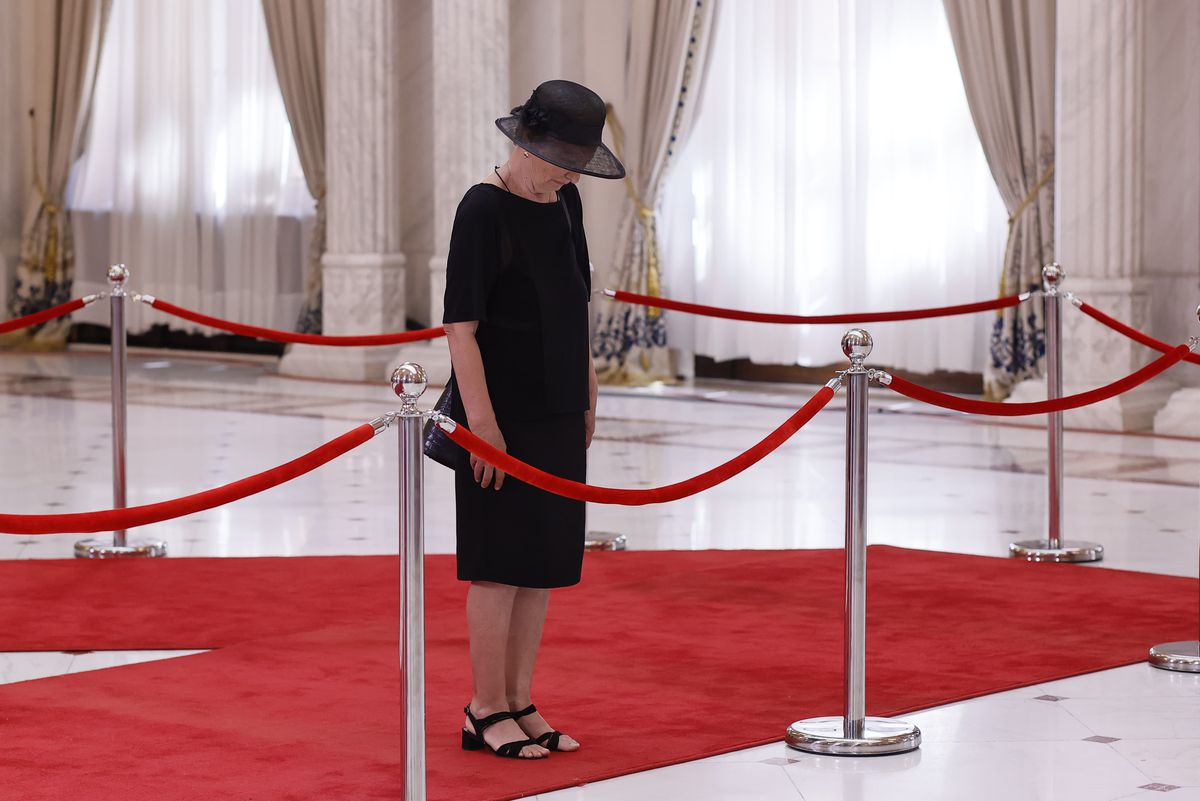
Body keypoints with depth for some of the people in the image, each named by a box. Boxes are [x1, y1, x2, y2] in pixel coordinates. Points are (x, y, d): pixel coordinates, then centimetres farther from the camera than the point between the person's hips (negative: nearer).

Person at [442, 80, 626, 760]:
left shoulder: (565, 202, 9)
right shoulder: (484, 208, -14)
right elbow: (461, 326, -16)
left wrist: (588, 395, 16)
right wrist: (480, 421, -20)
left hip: (557, 410, 7)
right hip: (501, 411, -7)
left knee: (544, 559, 10)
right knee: (501, 559, -2)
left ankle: (520, 704, 19)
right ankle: (486, 711, 8)